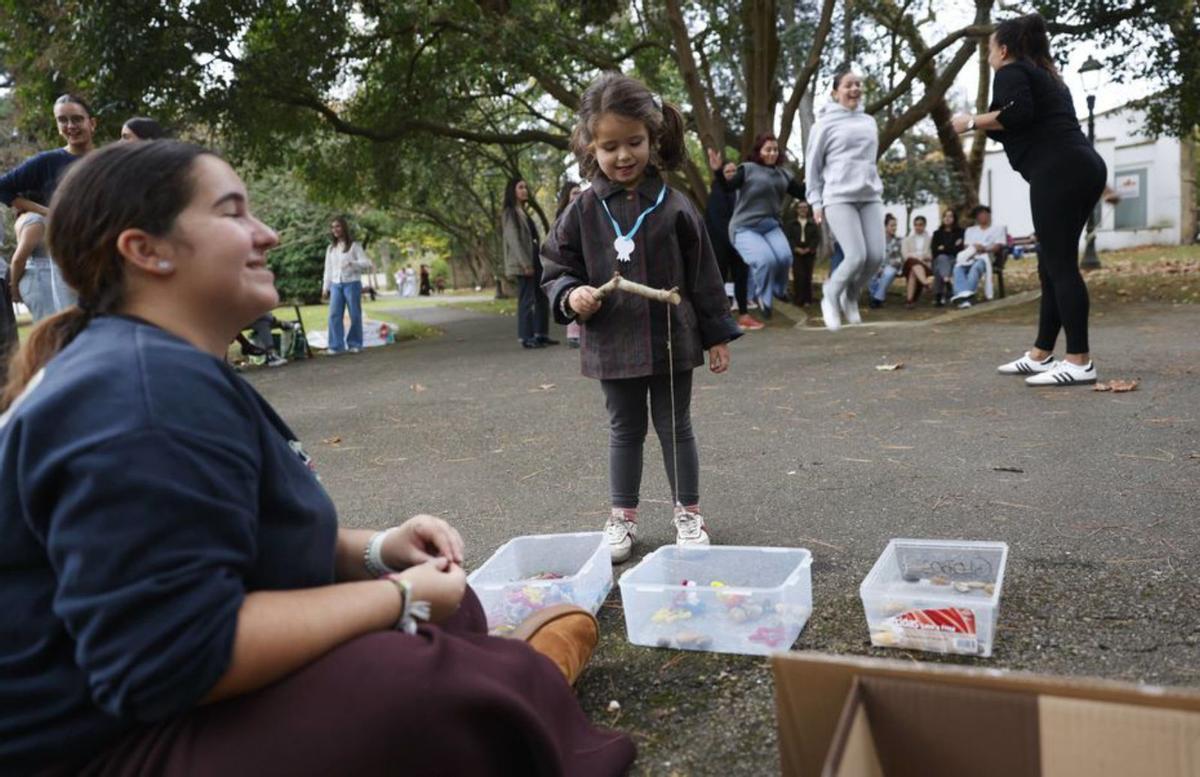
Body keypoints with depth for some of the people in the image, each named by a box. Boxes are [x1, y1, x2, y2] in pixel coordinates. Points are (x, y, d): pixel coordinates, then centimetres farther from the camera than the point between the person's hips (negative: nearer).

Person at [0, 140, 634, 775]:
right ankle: (525, 684, 2)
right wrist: (401, 598, -21)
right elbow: (174, 660, -32)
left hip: (190, 708, 11)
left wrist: (374, 551, 2)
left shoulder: (163, 370, 10)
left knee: (448, 604, 6)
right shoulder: (151, 392, -25)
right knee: (430, 694, -26)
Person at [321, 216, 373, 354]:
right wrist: (325, 287, 12)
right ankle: (336, 346, -5)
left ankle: (355, 344, 11)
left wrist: (352, 263, -26)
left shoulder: (354, 246, 0)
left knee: (355, 315, 0)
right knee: (334, 315, -6)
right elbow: (328, 269, 17)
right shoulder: (331, 248, 14)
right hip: (336, 285, 4)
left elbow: (366, 263, -8)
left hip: (352, 283, -4)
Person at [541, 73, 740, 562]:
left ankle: (688, 513, 25)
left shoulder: (674, 206, -4)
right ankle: (622, 517, 27)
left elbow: (703, 275, 0)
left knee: (676, 427, 11)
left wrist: (717, 335, 2)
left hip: (672, 340, -1)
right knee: (625, 431, 14)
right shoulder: (584, 211, -3)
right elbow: (557, 267, 4)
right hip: (613, 343, 1)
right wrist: (571, 295, -18)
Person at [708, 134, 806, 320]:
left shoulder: (784, 174, 12)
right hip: (744, 228, -5)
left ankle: (779, 289, 12)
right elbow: (727, 188, -15)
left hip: (771, 225, 5)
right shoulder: (747, 169, -4)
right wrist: (717, 171, -30)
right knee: (766, 260, -27)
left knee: (785, 257, -21)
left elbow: (804, 193, 11)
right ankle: (763, 298, 2)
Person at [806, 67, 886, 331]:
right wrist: (816, 201, -2)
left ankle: (850, 297, 20)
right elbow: (813, 164, 2)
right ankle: (831, 296, 11)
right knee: (857, 257, -16)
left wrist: (877, 188, 17)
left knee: (877, 256, -5)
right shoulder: (827, 122, 1)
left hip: (870, 197, 5)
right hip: (839, 198, -5)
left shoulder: (869, 122, 17)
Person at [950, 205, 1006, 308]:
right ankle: (963, 297, -56)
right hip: (970, 257, 3)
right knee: (958, 267, -36)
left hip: (986, 257, -3)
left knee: (975, 267, -41)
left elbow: (998, 246, 6)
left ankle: (965, 294, -62)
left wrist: (985, 249, -15)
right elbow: (966, 246, 16)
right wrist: (973, 248, -9)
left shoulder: (998, 228, 22)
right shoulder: (970, 230, 34)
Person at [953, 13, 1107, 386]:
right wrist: (993, 128, 32)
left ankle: (1080, 362, -11)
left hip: (1058, 171, -9)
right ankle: (1041, 355, 16)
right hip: (1084, 167, 10)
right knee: (1053, 266, 12)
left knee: (1060, 266, -10)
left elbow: (1018, 113, -16)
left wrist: (972, 122, -5)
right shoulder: (1047, 75, 29)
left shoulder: (1011, 72, 2)